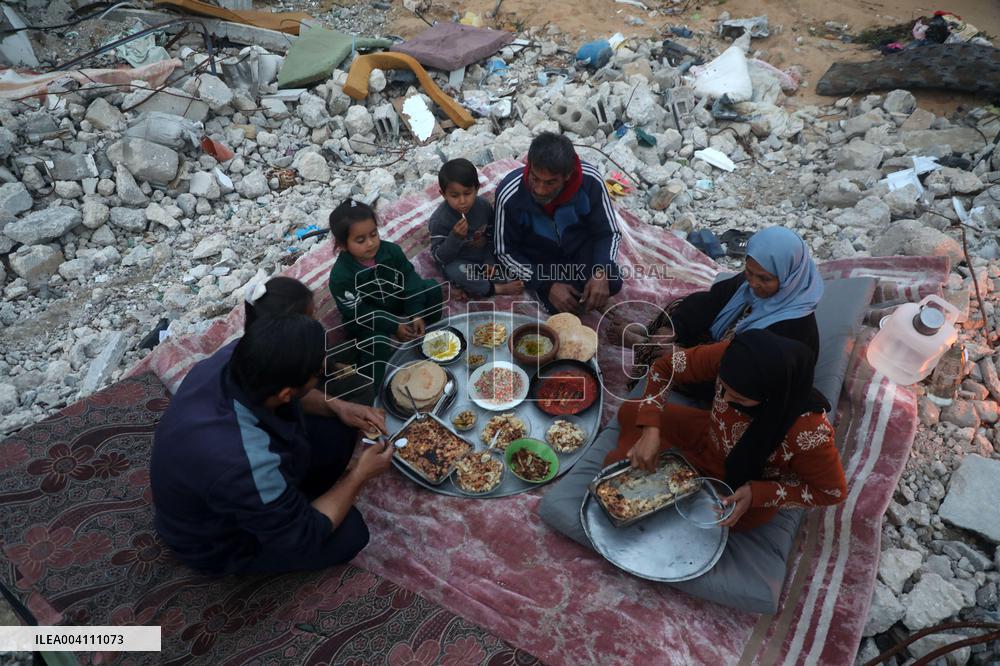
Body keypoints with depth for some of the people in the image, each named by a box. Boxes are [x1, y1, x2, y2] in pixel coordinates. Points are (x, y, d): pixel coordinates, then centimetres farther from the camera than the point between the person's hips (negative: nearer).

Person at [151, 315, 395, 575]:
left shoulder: (235, 357, -26)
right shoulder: (247, 464, -44)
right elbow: (302, 537, -25)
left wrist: (336, 406, -12)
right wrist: (359, 476, -16)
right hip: (215, 542, -6)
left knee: (337, 431, -4)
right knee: (349, 532, -10)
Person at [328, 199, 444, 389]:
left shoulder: (392, 251, -16)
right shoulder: (340, 276, -28)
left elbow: (410, 281, -11)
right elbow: (359, 313, -24)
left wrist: (417, 315, -22)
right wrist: (393, 327, -25)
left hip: (397, 305, 5)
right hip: (367, 321, -4)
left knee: (433, 288, -11)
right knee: (378, 343, -34)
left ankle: (425, 333, 7)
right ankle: (378, 387, -8)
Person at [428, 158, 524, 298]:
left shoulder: (484, 206, -11)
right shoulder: (439, 220, -25)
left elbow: (491, 236, 4)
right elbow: (439, 257, -24)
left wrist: (490, 260, -9)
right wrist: (455, 236, -39)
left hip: (483, 256, 6)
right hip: (457, 262, -5)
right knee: (455, 271, -36)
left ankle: (472, 288, -12)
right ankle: (496, 288, -18)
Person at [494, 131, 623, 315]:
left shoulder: (590, 181, -25)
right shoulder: (510, 195, -29)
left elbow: (609, 233, -11)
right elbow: (505, 251, -15)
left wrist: (601, 273, -31)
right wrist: (547, 286, -26)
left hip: (581, 246, 1)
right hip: (539, 257, -1)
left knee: (611, 285, -23)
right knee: (564, 306, -23)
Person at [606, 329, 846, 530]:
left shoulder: (807, 430, -41)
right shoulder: (730, 356, -32)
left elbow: (832, 491, -20)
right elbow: (665, 367, -15)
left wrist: (757, 494, -28)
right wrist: (650, 430, -26)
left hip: (744, 490, -4)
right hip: (709, 438, 5)